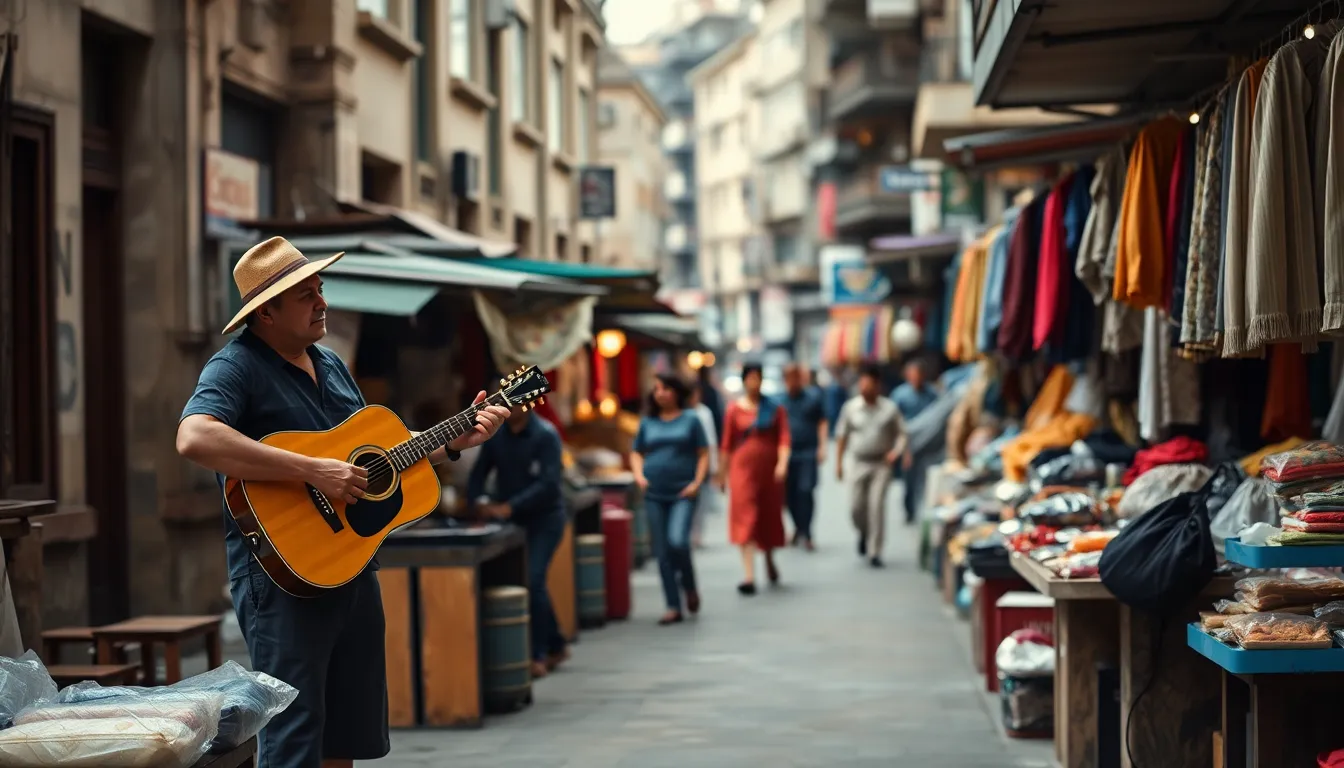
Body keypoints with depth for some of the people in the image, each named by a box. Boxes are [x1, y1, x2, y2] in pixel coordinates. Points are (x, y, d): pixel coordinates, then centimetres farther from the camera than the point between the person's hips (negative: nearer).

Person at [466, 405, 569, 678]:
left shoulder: (545, 435, -13)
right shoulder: (496, 435, 3)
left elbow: (549, 483, -21)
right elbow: (478, 473, 6)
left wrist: (510, 506, -28)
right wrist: (480, 500, -15)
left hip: (544, 518, -5)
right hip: (510, 520, 5)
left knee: (533, 580, -17)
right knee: (534, 583, 8)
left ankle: (537, 655, -11)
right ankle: (555, 646, 25)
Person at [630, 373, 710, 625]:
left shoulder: (690, 419, 4)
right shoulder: (648, 422, 11)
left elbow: (703, 454, 4)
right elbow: (636, 453, 20)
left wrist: (697, 482, -8)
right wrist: (638, 474, 2)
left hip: (682, 493, -3)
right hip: (654, 495, 3)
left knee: (677, 541, -22)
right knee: (662, 552, 2)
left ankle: (690, 587, 5)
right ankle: (673, 607, 8)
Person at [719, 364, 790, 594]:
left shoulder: (775, 409, 4)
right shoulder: (734, 410, 1)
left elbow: (784, 438, -3)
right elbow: (727, 445, 5)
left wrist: (782, 463, -18)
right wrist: (722, 474, 8)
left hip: (769, 470, 2)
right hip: (743, 469, -2)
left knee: (770, 517, 14)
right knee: (745, 519, -9)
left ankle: (769, 560, 41)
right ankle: (749, 576, -15)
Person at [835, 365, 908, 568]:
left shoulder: (890, 408, 1)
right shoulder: (851, 407, 5)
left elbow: (901, 433, 5)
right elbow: (842, 436, 10)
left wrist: (897, 451, -14)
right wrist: (839, 462, 7)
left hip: (881, 464, -2)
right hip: (858, 463, 2)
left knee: (877, 506, -9)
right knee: (856, 506, -1)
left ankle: (874, 552, -3)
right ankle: (864, 533, 33)